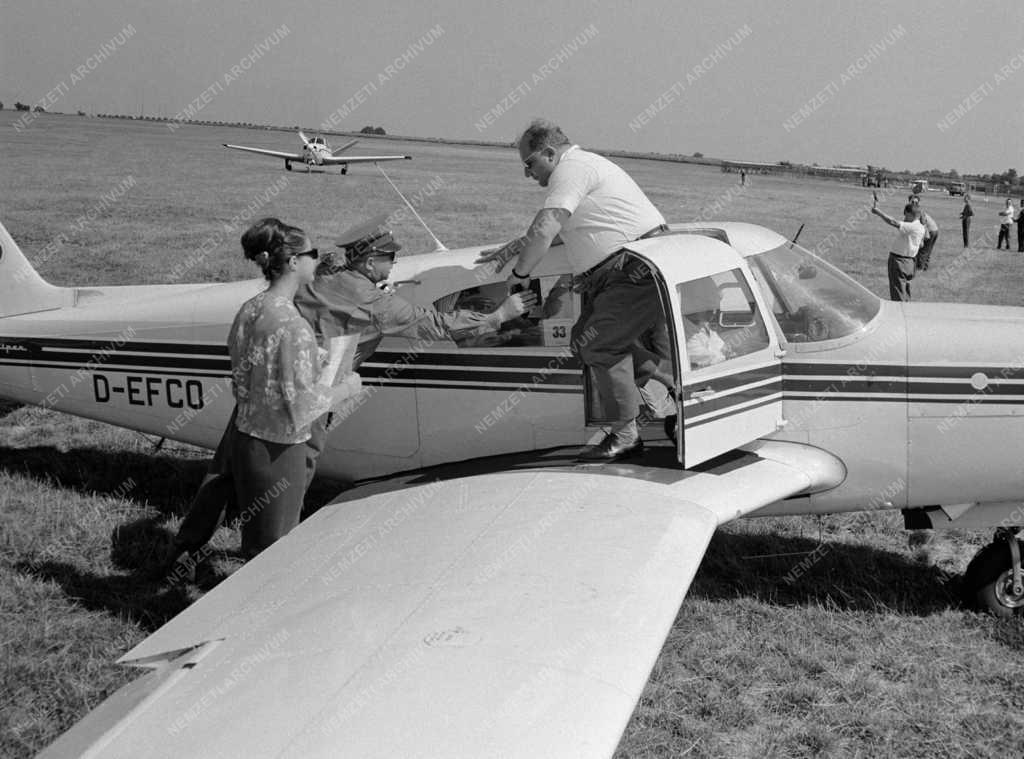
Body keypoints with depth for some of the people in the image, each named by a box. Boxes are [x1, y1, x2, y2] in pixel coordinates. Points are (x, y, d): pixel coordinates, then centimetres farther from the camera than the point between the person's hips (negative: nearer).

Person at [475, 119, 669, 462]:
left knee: (599, 345, -13)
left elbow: (544, 231, -19)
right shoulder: (582, 166, 26)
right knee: (585, 338, 10)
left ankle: (625, 434, -6)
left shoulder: (571, 169, -9)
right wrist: (514, 247, 30)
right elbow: (560, 229, 38)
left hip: (639, 271, -11)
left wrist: (520, 272, -4)